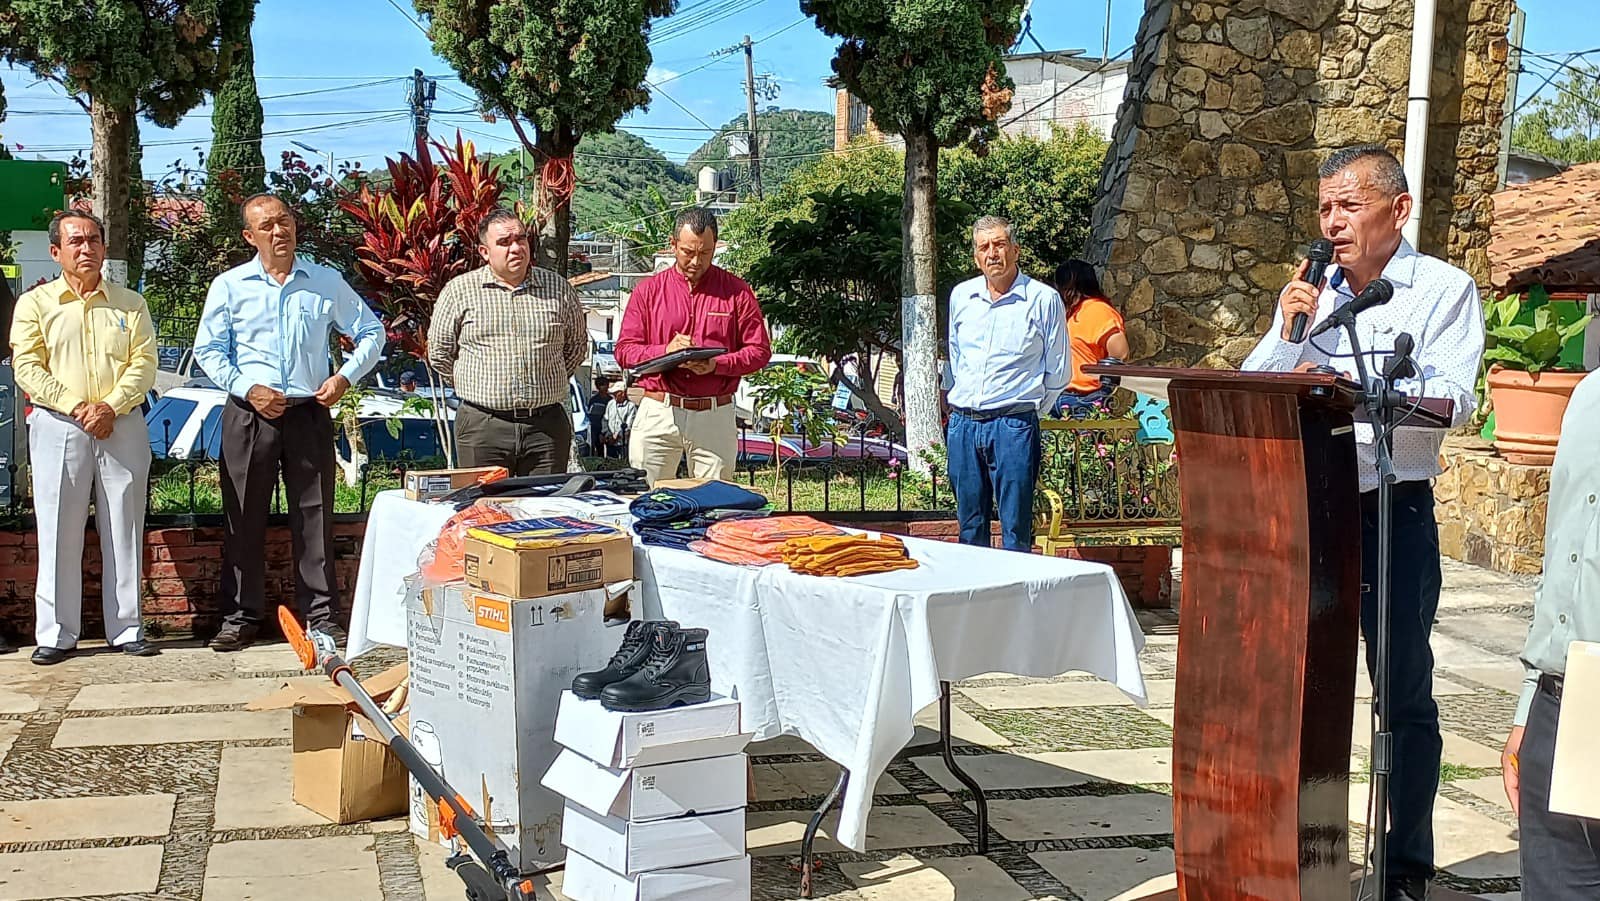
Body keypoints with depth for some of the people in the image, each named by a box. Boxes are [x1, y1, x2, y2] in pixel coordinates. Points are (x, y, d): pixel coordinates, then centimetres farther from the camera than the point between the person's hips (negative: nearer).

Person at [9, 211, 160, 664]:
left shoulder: (130, 304, 11)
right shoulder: (35, 303, 7)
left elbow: (144, 363, 2)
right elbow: (27, 368, -2)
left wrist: (111, 406, -13)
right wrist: (76, 407, -13)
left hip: (122, 426, 1)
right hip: (58, 427, -1)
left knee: (124, 532, 4)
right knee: (59, 533, 0)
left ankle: (126, 628, 11)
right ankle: (56, 634, 7)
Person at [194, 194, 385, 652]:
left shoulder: (326, 283, 6)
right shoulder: (229, 286, 4)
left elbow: (371, 333, 13)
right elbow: (208, 349, 5)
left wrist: (346, 377, -2)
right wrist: (247, 389, -8)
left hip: (309, 413, 1)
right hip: (248, 415, 0)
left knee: (315, 516, 3)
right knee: (243, 519, 3)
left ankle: (321, 614, 11)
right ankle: (241, 616, 13)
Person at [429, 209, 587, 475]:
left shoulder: (559, 289, 8)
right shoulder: (459, 290, 3)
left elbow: (577, 346, 19)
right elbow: (439, 353, 10)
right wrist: (478, 384, 9)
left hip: (547, 425, 1)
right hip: (482, 426, -1)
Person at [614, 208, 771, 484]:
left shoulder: (737, 291, 5)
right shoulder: (649, 290, 7)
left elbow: (760, 351, 2)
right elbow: (624, 351, 3)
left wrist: (717, 364, -15)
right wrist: (666, 350, -15)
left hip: (715, 417, 0)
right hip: (658, 413, 0)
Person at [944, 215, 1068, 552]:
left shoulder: (1043, 299, -3)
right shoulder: (961, 296, 10)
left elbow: (1057, 372, 3)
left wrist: (1029, 410, 5)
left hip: (1014, 426, -4)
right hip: (962, 424, 5)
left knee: (1015, 529, -3)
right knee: (970, 525, 11)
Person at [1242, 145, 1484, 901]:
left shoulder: (1444, 290, -3)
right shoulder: (1308, 293, 9)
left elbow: (1451, 398, -16)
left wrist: (1343, 382, -24)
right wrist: (1288, 332, -9)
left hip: (1395, 513, -4)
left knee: (1404, 691, 4)